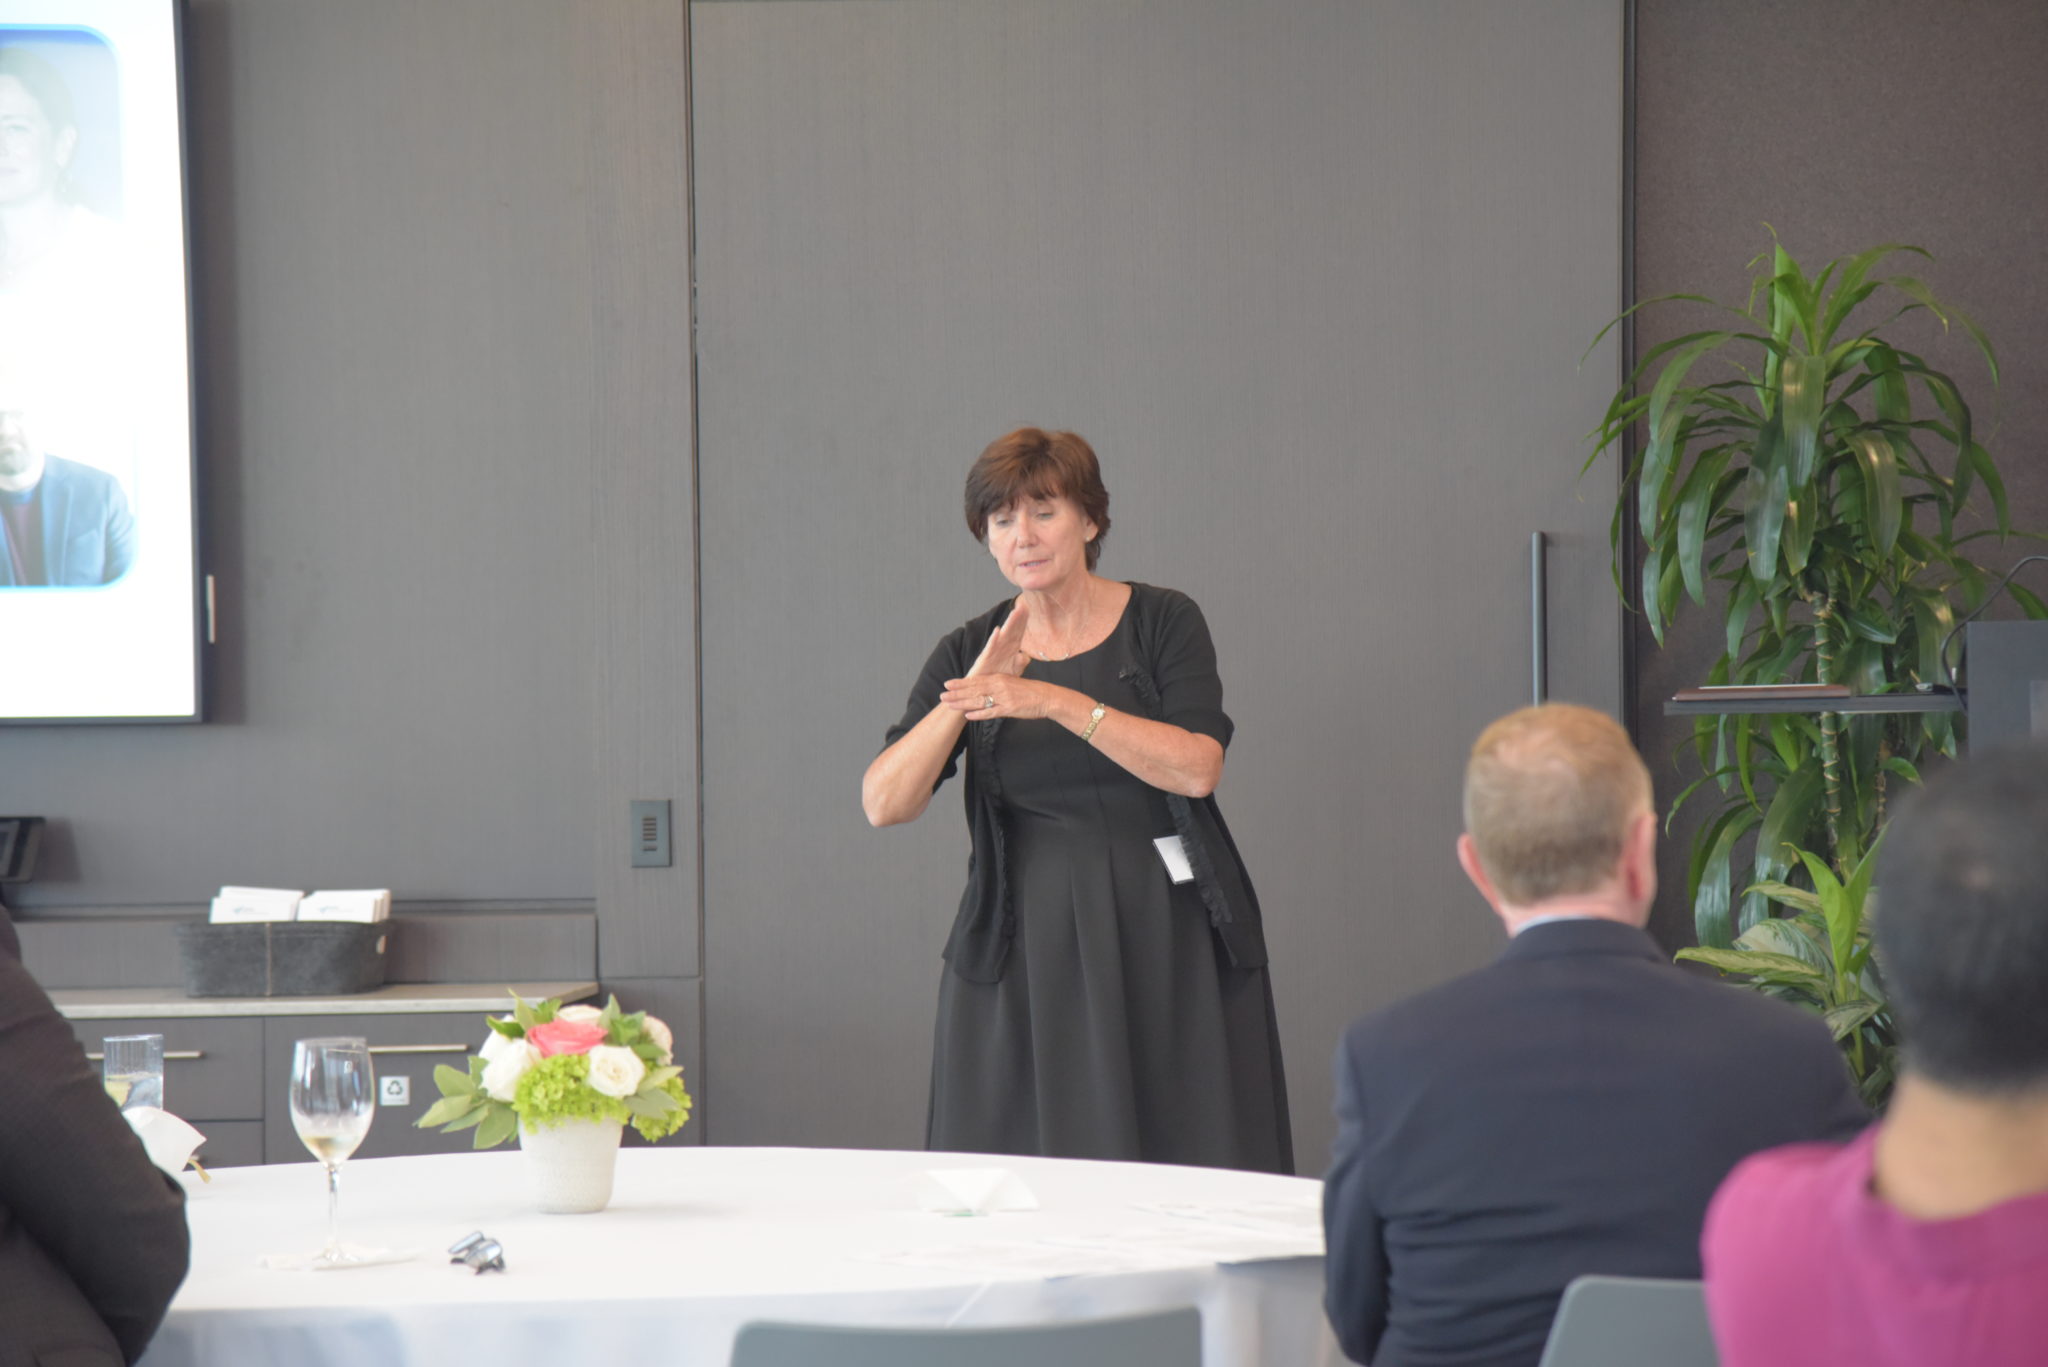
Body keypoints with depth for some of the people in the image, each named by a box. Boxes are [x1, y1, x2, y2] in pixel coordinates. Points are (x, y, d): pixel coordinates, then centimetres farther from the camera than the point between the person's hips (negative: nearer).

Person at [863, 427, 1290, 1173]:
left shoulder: (1163, 622, 3)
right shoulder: (966, 653, 8)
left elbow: (1197, 769, -12)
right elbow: (884, 803, -3)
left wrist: (1061, 703, -19)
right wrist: (971, 693, -16)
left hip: (1166, 942, -1)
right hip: (1026, 949, 1)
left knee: (1192, 1163, -5)